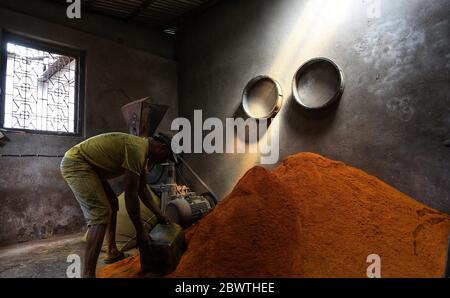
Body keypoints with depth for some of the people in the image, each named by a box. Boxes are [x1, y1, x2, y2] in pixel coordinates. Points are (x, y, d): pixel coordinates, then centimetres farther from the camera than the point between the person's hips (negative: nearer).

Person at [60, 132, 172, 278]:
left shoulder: (143, 151, 7)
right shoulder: (137, 149, -25)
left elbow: (142, 188, 16)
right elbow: (130, 195, -25)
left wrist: (158, 213, 19)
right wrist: (140, 232, -16)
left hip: (88, 166, 11)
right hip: (75, 163, -11)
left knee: (112, 203, 19)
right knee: (100, 214, -20)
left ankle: (112, 252, 30)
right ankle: (88, 274, -20)